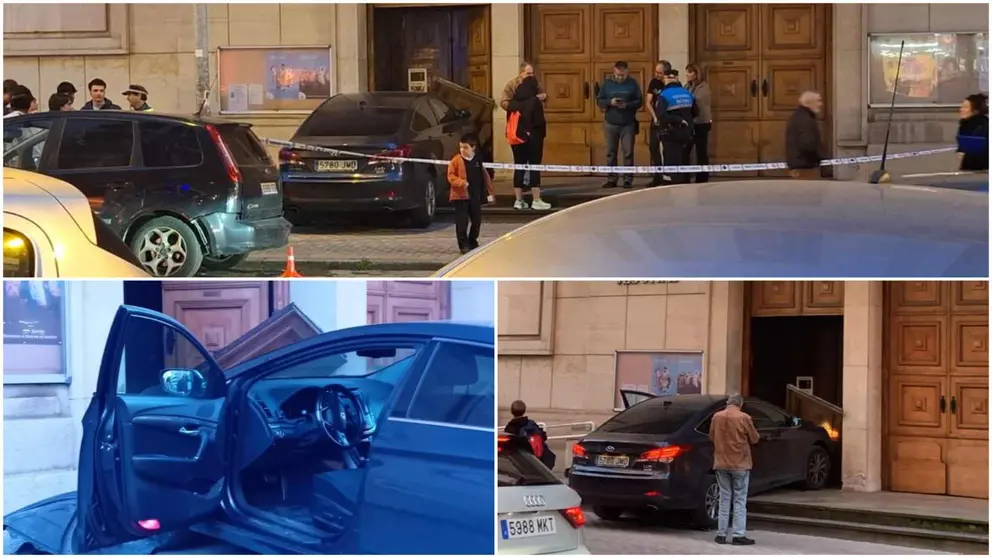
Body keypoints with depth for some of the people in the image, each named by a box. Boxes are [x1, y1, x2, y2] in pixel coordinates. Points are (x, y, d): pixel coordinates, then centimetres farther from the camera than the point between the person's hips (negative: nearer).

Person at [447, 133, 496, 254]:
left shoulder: (478, 161, 6)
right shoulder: (456, 160, -5)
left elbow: (485, 176, 11)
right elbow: (451, 176, -6)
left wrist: (489, 192, 10)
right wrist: (461, 182, -24)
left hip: (476, 196, 4)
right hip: (461, 196, -4)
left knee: (477, 220, 11)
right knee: (462, 222, -4)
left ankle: (472, 242, 27)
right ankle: (464, 245, 2)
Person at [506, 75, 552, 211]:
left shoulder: (513, 102, 5)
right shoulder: (534, 102, -13)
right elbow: (539, 121, -15)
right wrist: (542, 134, 2)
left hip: (517, 138, 5)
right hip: (533, 138, -5)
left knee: (519, 168, 9)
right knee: (534, 167, -1)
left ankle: (519, 200, 10)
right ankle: (536, 200, -2)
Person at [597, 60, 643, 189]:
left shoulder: (632, 83, 2)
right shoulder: (607, 83, 5)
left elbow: (639, 101, 1)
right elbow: (599, 101, 5)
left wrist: (627, 105, -17)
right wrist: (609, 102, -16)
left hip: (628, 124, -1)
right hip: (610, 124, 1)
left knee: (628, 153, -1)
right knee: (610, 153, 3)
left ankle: (628, 179, 4)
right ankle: (612, 179, 9)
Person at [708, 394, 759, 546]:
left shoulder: (716, 417, -1)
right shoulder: (744, 418, -11)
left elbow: (712, 437, 12)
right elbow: (754, 439, -1)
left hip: (721, 463, 3)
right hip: (740, 464, -3)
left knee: (724, 499, 10)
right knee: (740, 500, 2)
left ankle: (721, 534, 9)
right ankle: (738, 535, -3)